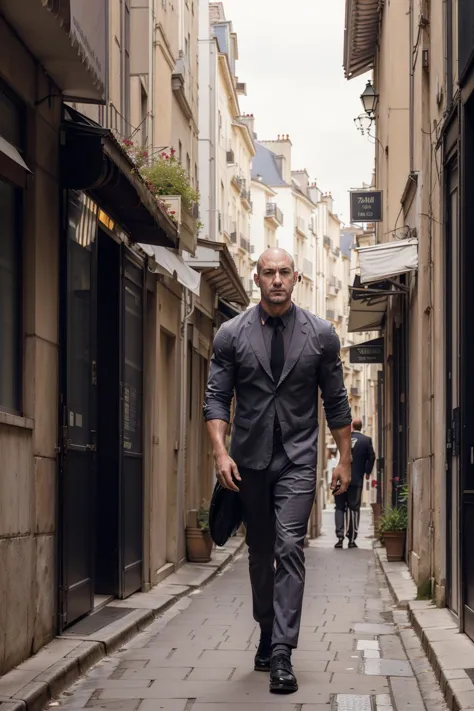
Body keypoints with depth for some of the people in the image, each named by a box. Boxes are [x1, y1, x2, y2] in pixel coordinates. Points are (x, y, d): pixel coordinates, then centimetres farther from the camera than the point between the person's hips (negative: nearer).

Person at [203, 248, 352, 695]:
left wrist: (344, 459, 5)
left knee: (289, 548, -13)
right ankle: (268, 633, 29)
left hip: (297, 458, -2)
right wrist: (220, 451, -13)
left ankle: (281, 654, -15)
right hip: (249, 458, 2)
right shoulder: (231, 335, 0)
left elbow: (336, 401, 6)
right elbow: (217, 397, -1)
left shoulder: (321, 335, 1)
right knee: (259, 552, 11)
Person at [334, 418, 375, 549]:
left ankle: (340, 537, -4)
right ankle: (352, 540, 3)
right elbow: (371, 456, -6)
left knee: (340, 508, 8)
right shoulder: (366, 440, -3)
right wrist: (367, 471, 8)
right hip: (357, 480, -1)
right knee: (354, 509, 5)